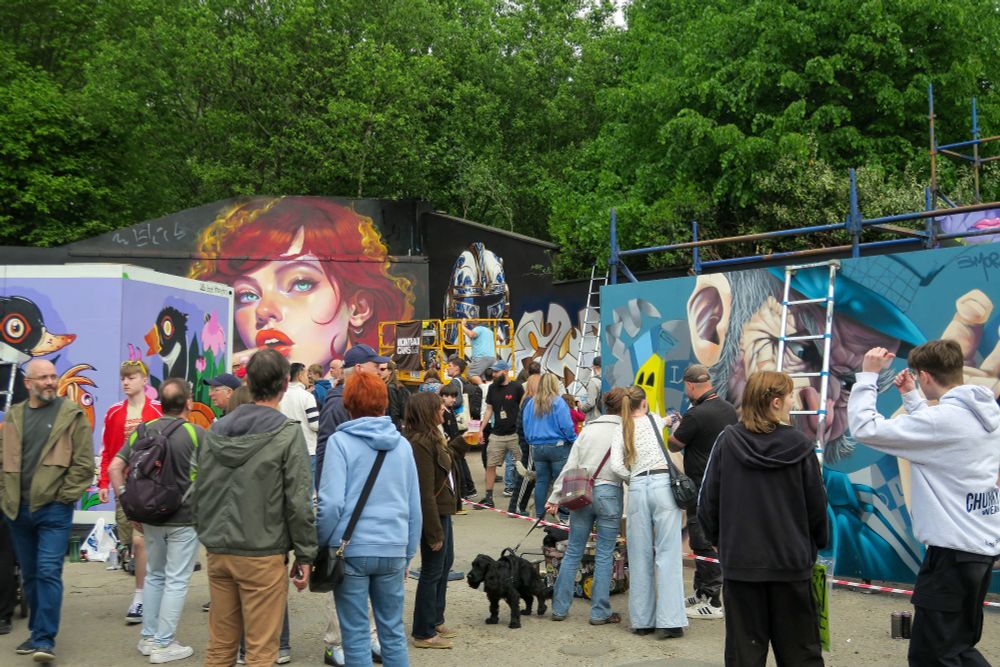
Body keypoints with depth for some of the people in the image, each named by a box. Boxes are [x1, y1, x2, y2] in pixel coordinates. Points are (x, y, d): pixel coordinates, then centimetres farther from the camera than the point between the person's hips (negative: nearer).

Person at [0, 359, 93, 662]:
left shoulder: (72, 415, -3)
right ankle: (38, 632, 26)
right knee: (29, 575, 13)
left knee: (48, 572, -9)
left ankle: (45, 639, -4)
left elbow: (83, 463, -6)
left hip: (54, 510, -5)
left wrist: (64, 496, -9)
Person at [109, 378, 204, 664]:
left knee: (154, 576, 19)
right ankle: (163, 645, 7)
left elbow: (114, 468, -1)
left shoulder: (142, 431, 2)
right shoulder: (196, 433, -11)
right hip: (184, 519, -5)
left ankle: (148, 638, 25)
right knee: (176, 581, 3)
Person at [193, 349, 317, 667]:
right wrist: (305, 555, -3)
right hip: (263, 555, -5)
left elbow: (200, 491, 11)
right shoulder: (288, 433, -9)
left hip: (218, 552, 6)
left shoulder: (216, 430, 7)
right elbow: (298, 501, -10)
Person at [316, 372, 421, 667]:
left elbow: (331, 503, -13)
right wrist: (408, 553, 20)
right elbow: (414, 507, 10)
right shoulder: (402, 444, 7)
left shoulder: (340, 442, -6)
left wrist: (321, 545, 2)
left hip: (351, 550, -4)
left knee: (356, 636, 6)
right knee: (393, 632, 14)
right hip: (393, 550, 4)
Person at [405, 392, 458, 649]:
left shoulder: (431, 437, 8)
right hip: (432, 513, -10)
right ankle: (423, 633, 14)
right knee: (432, 571, 1)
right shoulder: (421, 443, -23)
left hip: (442, 510, 10)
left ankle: (436, 620, 35)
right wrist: (434, 531, -22)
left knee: (445, 563, 21)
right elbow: (425, 492, -24)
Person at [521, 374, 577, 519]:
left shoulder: (530, 403, 5)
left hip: (537, 447, 5)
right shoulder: (558, 402, -10)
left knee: (541, 481, 11)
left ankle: (539, 514, 14)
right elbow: (567, 426, -12)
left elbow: (526, 427, 11)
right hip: (558, 447, -5)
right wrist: (574, 441, 2)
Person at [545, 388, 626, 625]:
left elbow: (570, 465, 5)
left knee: (572, 552, 10)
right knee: (604, 555, 5)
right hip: (609, 493, -4)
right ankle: (600, 612, 9)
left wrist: (556, 496, 6)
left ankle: (559, 608, 15)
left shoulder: (589, 428, 8)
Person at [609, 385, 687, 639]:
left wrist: (633, 477, 13)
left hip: (637, 488, 2)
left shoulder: (621, 432, 10)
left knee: (640, 556, 9)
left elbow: (616, 465, -2)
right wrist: (672, 419, 48)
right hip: (663, 484, -2)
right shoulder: (655, 420, 8)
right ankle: (669, 621, -5)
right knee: (667, 554, -2)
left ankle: (642, 620, 13)